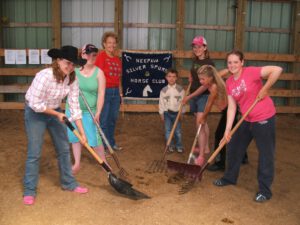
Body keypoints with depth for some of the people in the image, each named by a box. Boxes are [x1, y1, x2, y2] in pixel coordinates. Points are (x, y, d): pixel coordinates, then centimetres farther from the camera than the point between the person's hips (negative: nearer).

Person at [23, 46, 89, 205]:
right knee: (34, 153, -4)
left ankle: (68, 183, 26)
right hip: (35, 113, -6)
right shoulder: (44, 76, -31)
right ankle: (29, 190, 12)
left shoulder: (72, 79, -13)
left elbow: (74, 106, -11)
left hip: (55, 111, 6)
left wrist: (82, 132, -13)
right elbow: (35, 104, -28)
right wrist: (57, 114, -19)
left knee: (64, 149, 9)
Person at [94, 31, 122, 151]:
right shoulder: (101, 56, -9)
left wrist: (120, 92, 17)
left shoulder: (117, 58, 13)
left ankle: (111, 143, 29)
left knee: (113, 119, 15)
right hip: (104, 91, -7)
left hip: (115, 91, 7)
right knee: (103, 120, -1)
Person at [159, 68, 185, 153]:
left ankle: (179, 146, 17)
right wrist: (161, 113, 1)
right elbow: (161, 102, 3)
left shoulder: (180, 89, -2)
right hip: (167, 113, 1)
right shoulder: (163, 90, 0)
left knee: (178, 131, 5)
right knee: (168, 130, 4)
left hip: (177, 113, -1)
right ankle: (171, 146, 16)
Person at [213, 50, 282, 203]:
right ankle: (230, 177, 36)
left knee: (266, 154, 1)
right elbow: (232, 107, 0)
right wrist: (227, 130, -7)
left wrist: (264, 89, -21)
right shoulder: (229, 83, 2)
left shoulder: (250, 72, -17)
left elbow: (277, 69, -27)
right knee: (233, 147, 15)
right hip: (247, 120, 7)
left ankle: (265, 191, 15)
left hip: (264, 118, -7)